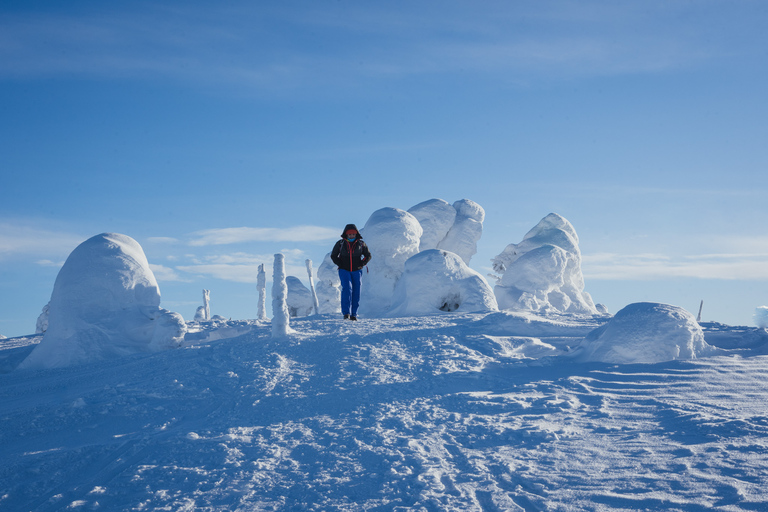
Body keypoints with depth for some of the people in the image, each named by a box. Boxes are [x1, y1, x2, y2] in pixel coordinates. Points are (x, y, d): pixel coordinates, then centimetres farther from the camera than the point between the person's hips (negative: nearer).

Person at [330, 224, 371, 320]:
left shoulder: (361, 244, 3)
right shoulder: (340, 243, 1)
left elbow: (368, 255, 13)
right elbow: (333, 256, 10)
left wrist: (362, 264, -2)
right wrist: (340, 264, -3)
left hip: (357, 271, 2)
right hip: (344, 271, -2)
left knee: (356, 292, 0)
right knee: (347, 288, -20)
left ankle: (354, 314, 9)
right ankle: (346, 313, -24)